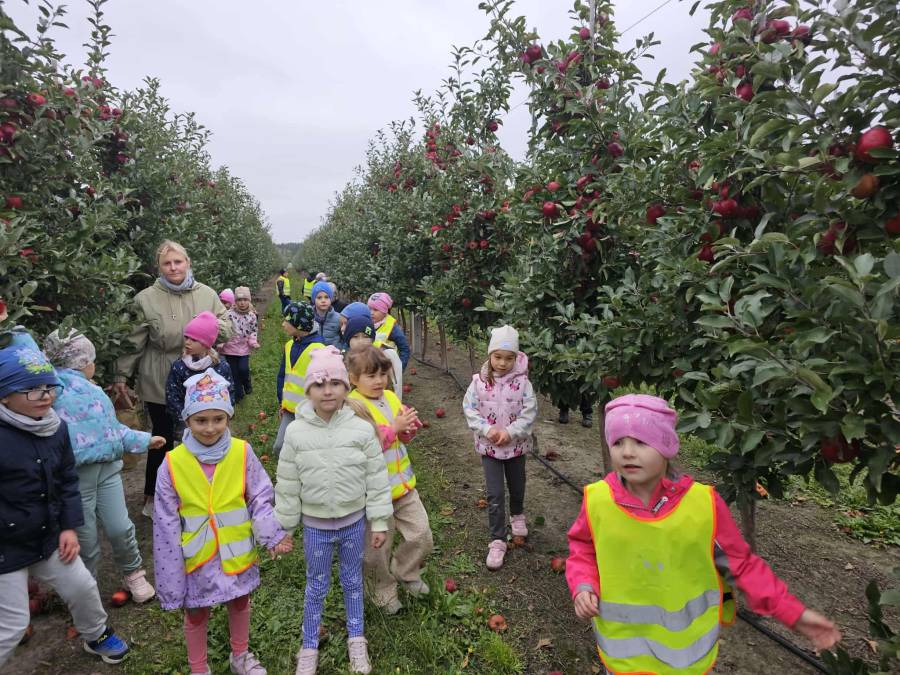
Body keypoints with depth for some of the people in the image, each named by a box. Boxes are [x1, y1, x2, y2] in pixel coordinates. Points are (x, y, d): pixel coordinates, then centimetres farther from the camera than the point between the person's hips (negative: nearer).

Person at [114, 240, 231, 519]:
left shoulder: (207, 294, 1)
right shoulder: (146, 298, -6)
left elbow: (227, 331, 3)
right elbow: (134, 341, -2)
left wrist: (215, 326, -18)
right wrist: (122, 375, -1)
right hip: (160, 384, -3)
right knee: (162, 438, 8)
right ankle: (152, 497, 29)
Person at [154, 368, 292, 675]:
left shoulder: (242, 452, -15)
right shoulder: (173, 464, -17)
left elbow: (260, 498, -8)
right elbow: (166, 526, -10)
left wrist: (272, 534, -24)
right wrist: (171, 575, -7)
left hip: (237, 553, 1)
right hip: (198, 557, -1)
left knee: (240, 604, 24)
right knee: (196, 614, 21)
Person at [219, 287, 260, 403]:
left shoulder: (252, 316, -1)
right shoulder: (229, 314, -10)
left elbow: (253, 332, 7)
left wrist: (253, 342, -9)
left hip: (244, 347, 1)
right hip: (230, 347, -1)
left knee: (243, 369, -14)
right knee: (234, 372, 6)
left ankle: (247, 383, 20)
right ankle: (238, 394, 23)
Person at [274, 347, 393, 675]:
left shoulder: (362, 427, -14)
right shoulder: (296, 432, -11)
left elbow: (377, 478, -7)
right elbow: (287, 484, -3)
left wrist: (379, 522, -4)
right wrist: (283, 528, 3)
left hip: (354, 521, 0)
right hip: (316, 525, 0)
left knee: (352, 581, 20)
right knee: (316, 586, 18)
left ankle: (356, 639, 42)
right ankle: (309, 647, 40)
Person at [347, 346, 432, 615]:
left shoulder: (391, 397, 3)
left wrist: (410, 425, -10)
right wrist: (393, 427, -30)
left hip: (403, 483, 6)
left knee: (422, 536, 10)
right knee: (378, 547, 11)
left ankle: (405, 571, 38)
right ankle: (385, 592, 35)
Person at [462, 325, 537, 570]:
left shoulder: (522, 382, -13)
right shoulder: (479, 381, -11)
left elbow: (529, 412, -13)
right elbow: (469, 408, -7)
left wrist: (510, 432, -22)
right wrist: (487, 429, -19)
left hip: (516, 445, 1)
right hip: (489, 447, -1)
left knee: (517, 487, 22)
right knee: (495, 495, -1)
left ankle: (517, 515, 53)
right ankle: (497, 541, 12)